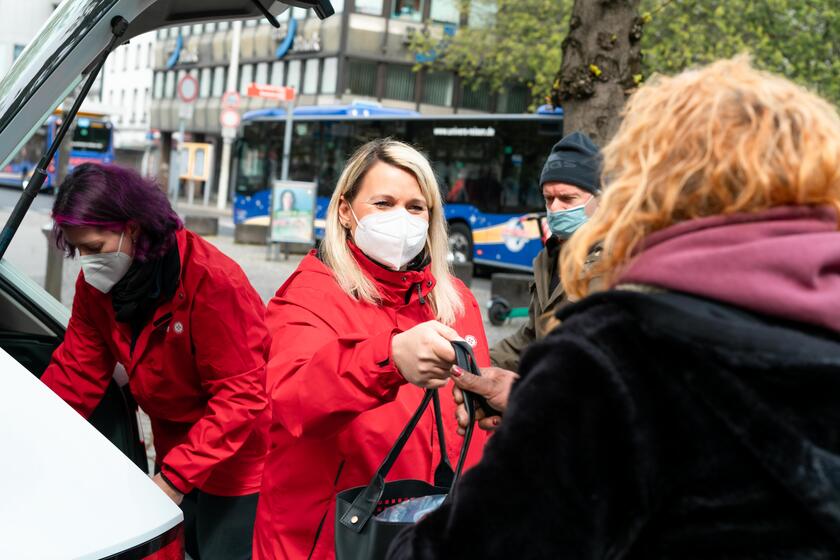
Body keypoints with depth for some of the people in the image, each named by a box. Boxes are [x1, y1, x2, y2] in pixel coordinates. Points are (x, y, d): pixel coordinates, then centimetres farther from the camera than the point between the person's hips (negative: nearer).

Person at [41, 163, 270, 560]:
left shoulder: (212, 280, -28)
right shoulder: (96, 284, -6)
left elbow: (239, 396, -28)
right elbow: (75, 373, -5)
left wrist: (175, 477, -32)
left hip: (239, 463, -7)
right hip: (175, 455, 7)